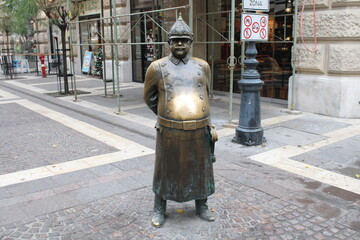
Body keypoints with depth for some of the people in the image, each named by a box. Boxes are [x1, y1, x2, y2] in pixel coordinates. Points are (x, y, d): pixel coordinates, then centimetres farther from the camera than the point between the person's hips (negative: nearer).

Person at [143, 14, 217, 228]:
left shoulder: (202, 66, 5)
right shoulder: (158, 68, -2)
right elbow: (149, 97, 13)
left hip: (200, 130, 2)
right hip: (170, 130, -2)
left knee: (201, 169, 15)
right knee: (166, 170, 11)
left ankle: (202, 206, 36)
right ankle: (159, 209, 31)